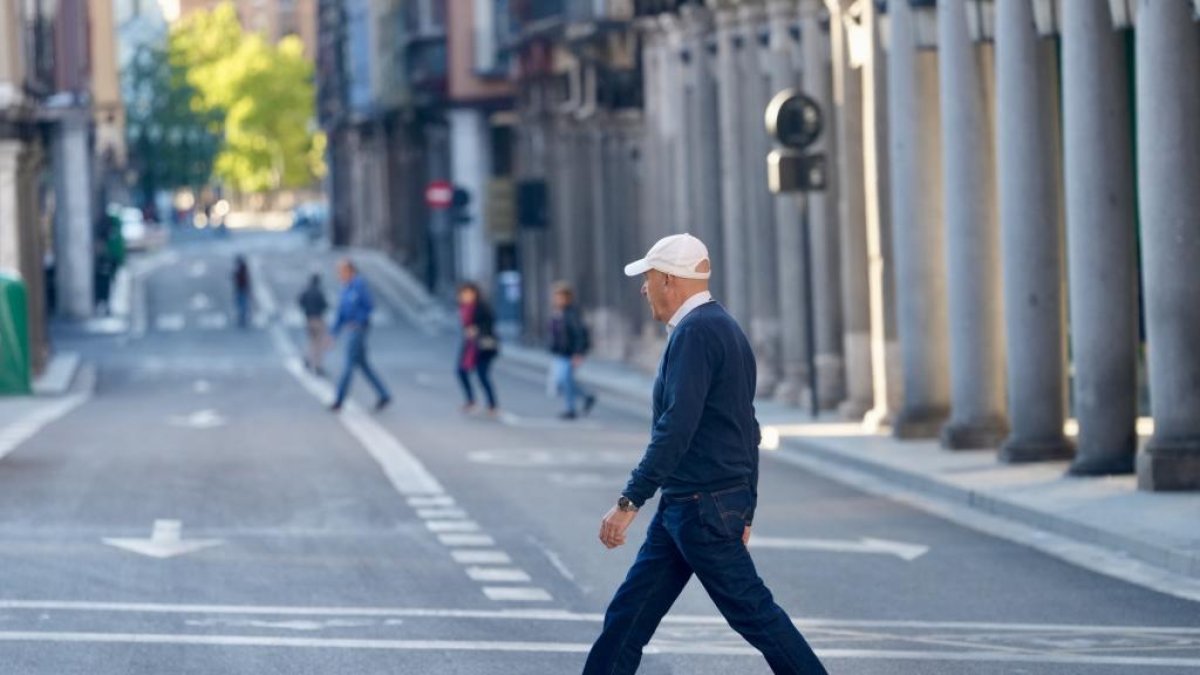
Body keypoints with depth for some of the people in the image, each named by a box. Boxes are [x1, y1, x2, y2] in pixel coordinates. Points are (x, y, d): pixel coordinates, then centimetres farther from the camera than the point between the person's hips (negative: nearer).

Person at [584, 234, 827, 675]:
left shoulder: (695, 332, -16)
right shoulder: (726, 330, 16)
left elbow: (677, 426, -25)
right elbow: (747, 430, 20)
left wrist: (630, 502, -25)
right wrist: (744, 511, 23)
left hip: (701, 509, -10)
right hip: (683, 507, 10)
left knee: (753, 613, -4)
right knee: (628, 616, 9)